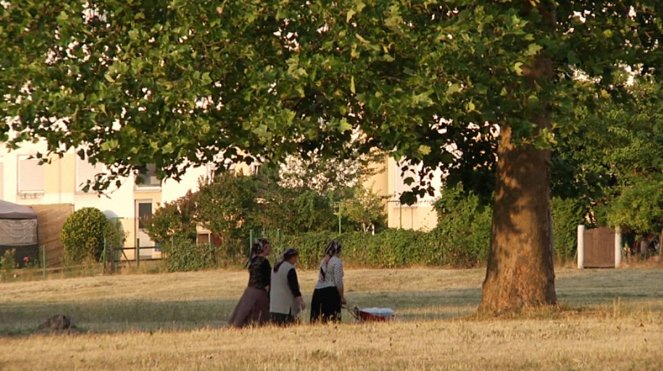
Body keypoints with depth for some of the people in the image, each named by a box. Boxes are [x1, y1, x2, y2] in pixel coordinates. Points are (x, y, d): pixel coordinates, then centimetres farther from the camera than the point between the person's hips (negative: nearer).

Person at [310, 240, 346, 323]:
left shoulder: (324, 261, 15)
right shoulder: (337, 261, -7)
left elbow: (321, 278, 15)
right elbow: (338, 281, -12)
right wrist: (342, 297, -6)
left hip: (318, 291, 7)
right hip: (330, 291, -7)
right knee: (332, 319, -6)